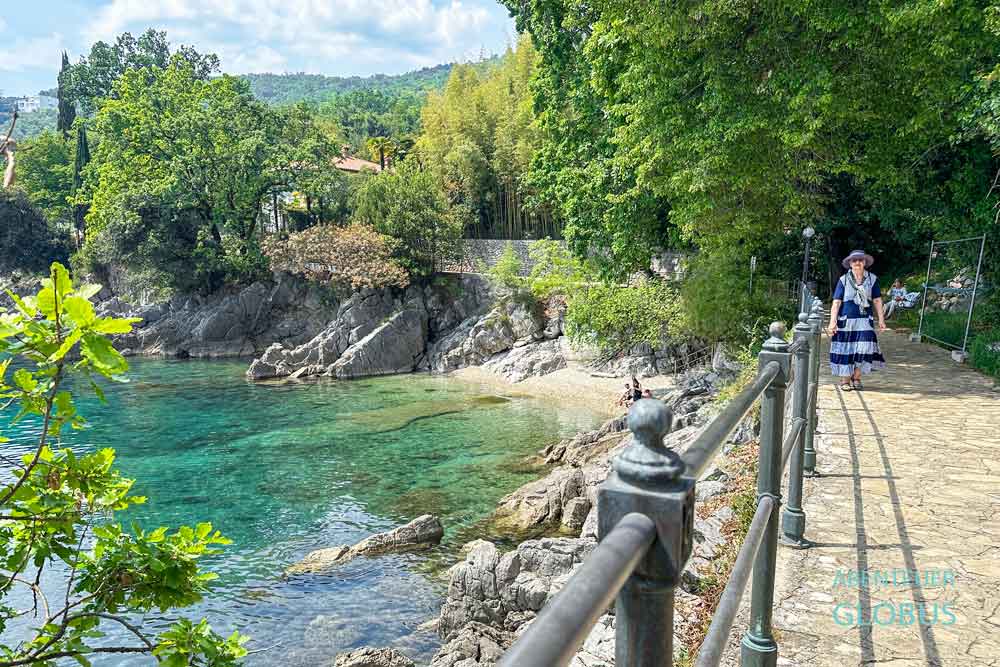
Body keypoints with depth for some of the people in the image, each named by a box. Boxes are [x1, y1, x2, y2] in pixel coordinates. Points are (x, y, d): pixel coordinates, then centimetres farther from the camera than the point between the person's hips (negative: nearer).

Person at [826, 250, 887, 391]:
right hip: (846, 321, -1)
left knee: (865, 348, -7)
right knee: (845, 350, 0)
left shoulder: (872, 279, 7)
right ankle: (845, 380, 12)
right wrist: (832, 322, -10)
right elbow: (836, 302, -2)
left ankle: (856, 377, 12)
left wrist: (881, 320, 5)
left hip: (865, 321, 1)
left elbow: (877, 301, 10)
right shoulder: (843, 280, 1)